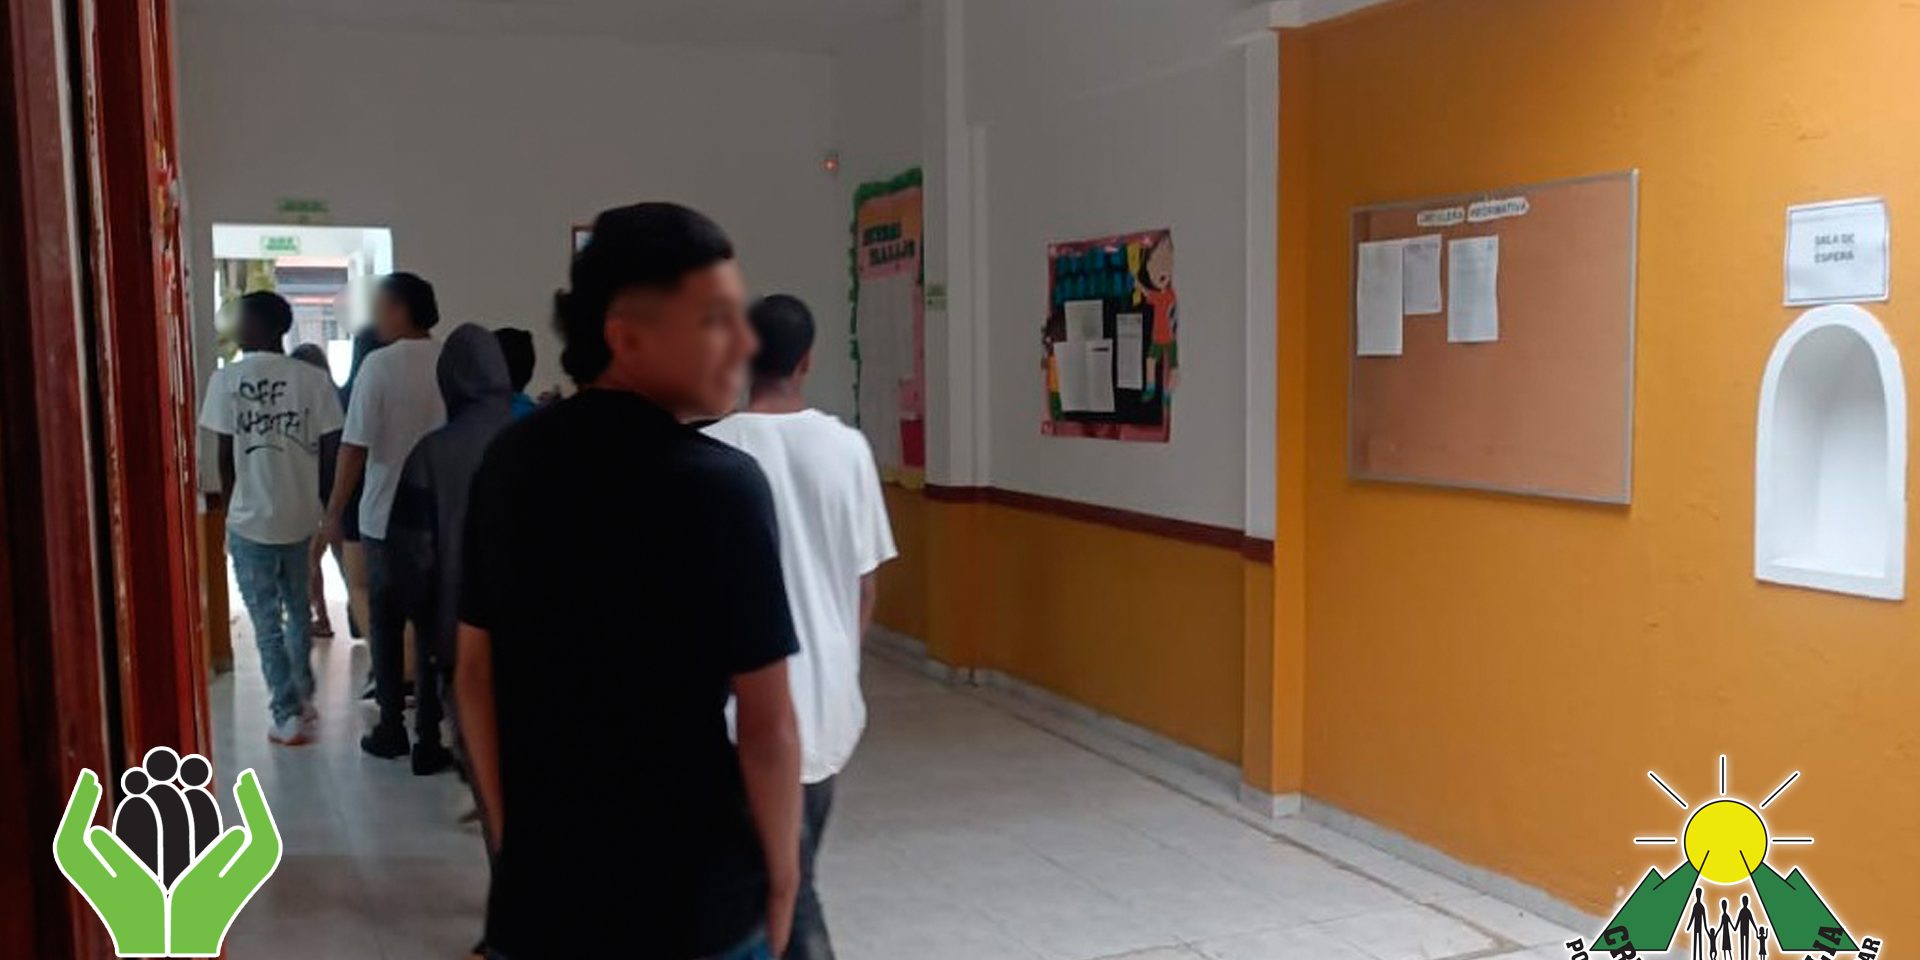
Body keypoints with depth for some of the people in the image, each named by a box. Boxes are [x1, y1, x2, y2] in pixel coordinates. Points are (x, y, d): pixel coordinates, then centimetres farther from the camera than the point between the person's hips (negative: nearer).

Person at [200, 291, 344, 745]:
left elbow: (226, 457, -6)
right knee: (298, 610, 22)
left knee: (267, 621, 6)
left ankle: (287, 716, 6)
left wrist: (230, 510, 9)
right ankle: (302, 698, 34)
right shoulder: (312, 378, -3)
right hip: (302, 516, 3)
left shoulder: (227, 379, -8)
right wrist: (325, 508, 11)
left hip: (251, 519, -3)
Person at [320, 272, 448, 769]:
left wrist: (334, 512, -2)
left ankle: (391, 729, 23)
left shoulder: (380, 364, -11)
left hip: (384, 519, -2)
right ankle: (429, 740, 8)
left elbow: (355, 448, -12)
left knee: (386, 626, 15)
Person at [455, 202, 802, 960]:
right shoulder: (719, 484, -19)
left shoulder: (510, 462, -1)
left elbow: (473, 675, 6)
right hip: (693, 895, -5)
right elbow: (765, 726, -16)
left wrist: (509, 830, 17)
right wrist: (782, 874, -2)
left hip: (540, 883, 5)